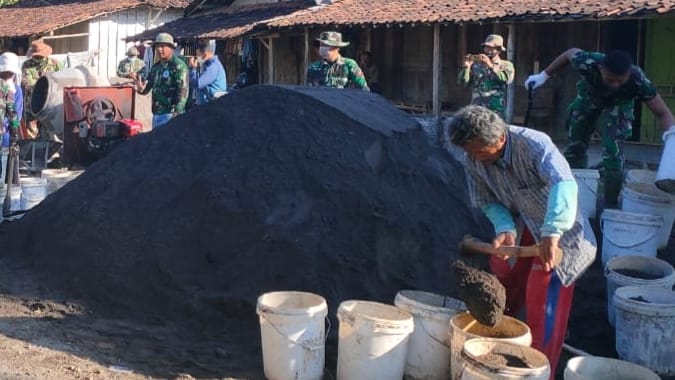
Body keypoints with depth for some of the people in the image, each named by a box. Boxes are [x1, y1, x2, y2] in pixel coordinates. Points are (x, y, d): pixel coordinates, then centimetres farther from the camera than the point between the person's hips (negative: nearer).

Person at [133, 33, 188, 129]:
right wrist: (141, 89, -6)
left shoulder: (179, 66, -10)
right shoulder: (155, 67, 15)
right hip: (156, 113, 8)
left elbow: (183, 91, -17)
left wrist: (177, 113, -23)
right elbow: (147, 88, 19)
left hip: (170, 115, -8)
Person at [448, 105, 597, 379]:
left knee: (543, 307, -9)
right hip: (519, 228, 6)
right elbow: (487, 202, -5)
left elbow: (564, 183, -48)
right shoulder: (473, 161, -14)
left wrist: (552, 232, -62)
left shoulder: (534, 144, -33)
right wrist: (505, 228, -27)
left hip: (557, 231, -6)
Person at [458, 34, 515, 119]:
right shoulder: (476, 64, 10)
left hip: (496, 111, -2)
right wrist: (466, 66, -13)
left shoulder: (506, 65, 6)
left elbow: (507, 79, -14)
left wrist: (491, 66, -21)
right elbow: (462, 82, 3)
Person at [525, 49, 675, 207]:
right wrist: (544, 75, -8)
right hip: (588, 99, 2)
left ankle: (610, 206, -6)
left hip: (617, 105, -2)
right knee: (576, 146, 7)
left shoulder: (639, 81, -41)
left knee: (613, 150, -18)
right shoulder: (588, 62, -41)